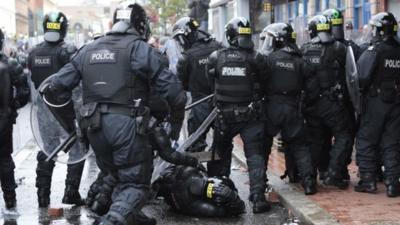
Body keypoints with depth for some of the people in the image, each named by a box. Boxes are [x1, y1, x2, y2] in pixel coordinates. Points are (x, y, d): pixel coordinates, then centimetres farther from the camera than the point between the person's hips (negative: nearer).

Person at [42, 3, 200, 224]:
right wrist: (178, 104, 5)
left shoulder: (88, 49, 14)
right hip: (126, 123, -6)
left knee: (114, 177, 25)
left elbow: (59, 84, 12)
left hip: (94, 125, 6)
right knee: (135, 183, 0)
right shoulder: (138, 48, -5)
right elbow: (166, 82, -10)